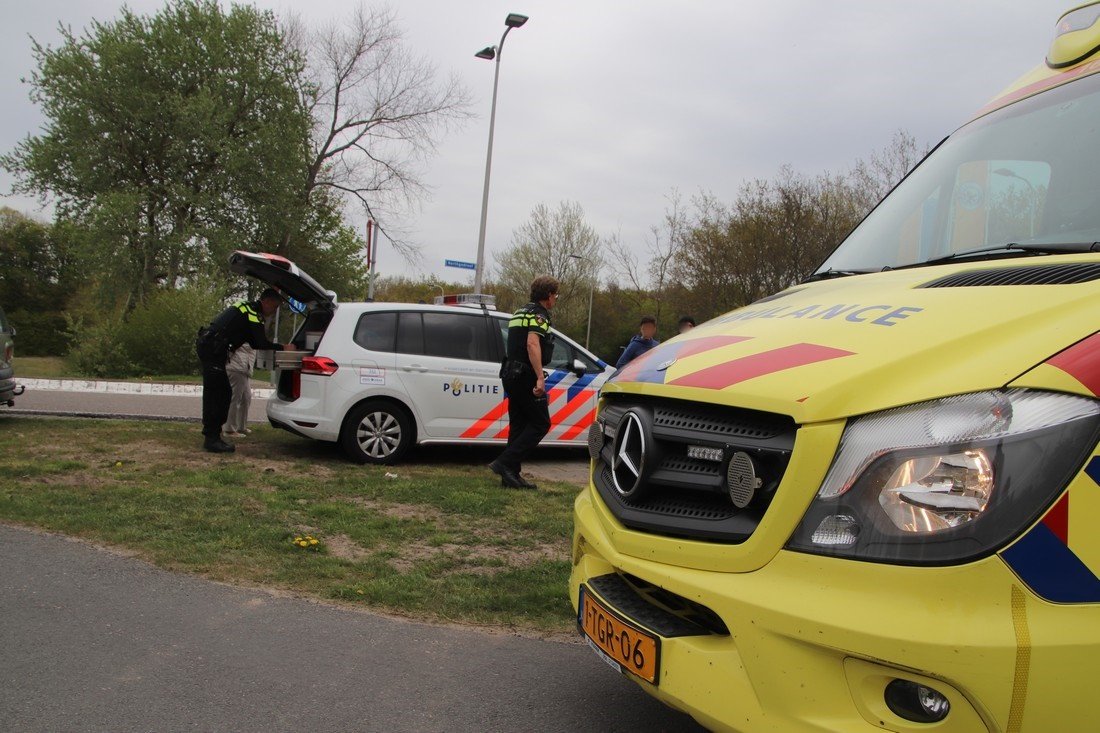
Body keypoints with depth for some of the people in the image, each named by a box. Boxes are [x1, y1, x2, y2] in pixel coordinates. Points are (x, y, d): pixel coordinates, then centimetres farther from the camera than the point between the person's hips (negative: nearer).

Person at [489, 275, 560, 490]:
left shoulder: (521, 313, 20)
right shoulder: (539, 314, -10)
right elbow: (532, 344, -25)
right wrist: (540, 377, -30)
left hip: (511, 373, 10)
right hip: (526, 375, -10)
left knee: (519, 425, 11)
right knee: (541, 423, -4)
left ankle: (511, 475, 11)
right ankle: (505, 463, -12)